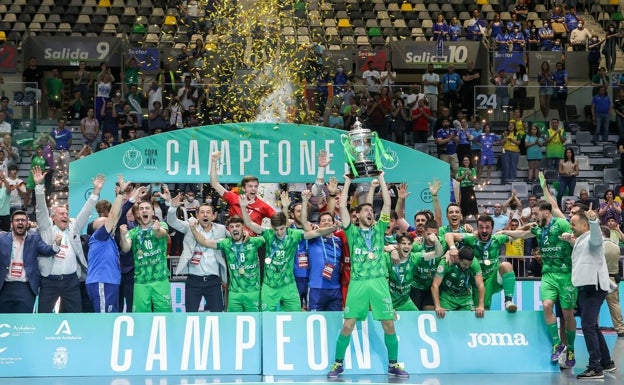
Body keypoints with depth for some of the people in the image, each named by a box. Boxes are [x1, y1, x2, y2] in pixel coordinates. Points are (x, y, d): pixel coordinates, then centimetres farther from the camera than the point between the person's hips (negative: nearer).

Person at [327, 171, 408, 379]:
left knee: (389, 325, 0)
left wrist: (381, 178, 10)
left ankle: (393, 364, 12)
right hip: (357, 283, -2)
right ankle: (338, 364, 6)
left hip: (379, 282, 2)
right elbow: (342, 205, 2)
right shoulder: (352, 231, 9)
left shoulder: (379, 229, 13)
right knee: (348, 325, -5)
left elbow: (387, 203, 8)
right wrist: (348, 181, 9)